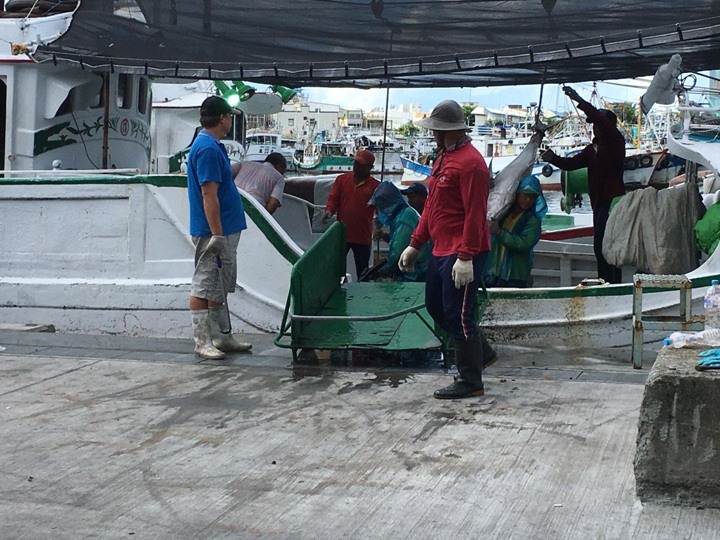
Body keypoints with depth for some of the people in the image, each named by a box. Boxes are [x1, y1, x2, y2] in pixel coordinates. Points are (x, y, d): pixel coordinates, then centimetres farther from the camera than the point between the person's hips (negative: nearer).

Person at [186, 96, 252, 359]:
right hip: (213, 232, -11)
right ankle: (202, 341, 1)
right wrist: (217, 234, -23)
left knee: (220, 287, 15)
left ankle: (222, 337, 23)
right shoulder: (207, 148, -18)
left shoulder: (213, 146, 14)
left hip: (225, 231, 11)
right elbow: (209, 194, -22)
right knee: (204, 287, -4)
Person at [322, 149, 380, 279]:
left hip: (363, 236, -2)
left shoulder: (375, 186, 0)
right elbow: (333, 197, 3)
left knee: (362, 270, 6)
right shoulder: (342, 179, 7)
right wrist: (329, 210, -17)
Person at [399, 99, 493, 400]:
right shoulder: (443, 158, 15)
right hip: (440, 251, 10)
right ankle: (476, 351, 33)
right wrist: (415, 244, 18)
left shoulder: (470, 162, -17)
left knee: (457, 315, -5)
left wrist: (465, 258, -25)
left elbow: (475, 214, -22)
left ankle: (471, 382, 5)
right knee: (435, 307, 18)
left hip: (461, 255, -10)